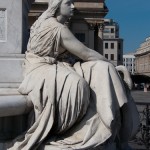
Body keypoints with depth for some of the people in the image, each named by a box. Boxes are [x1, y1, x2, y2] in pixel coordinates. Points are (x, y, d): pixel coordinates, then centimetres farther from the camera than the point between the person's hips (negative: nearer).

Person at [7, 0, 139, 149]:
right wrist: (109, 64, 3)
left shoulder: (48, 22, 14)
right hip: (41, 72, -9)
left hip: (51, 69, 9)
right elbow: (86, 54, -12)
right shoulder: (57, 28, -16)